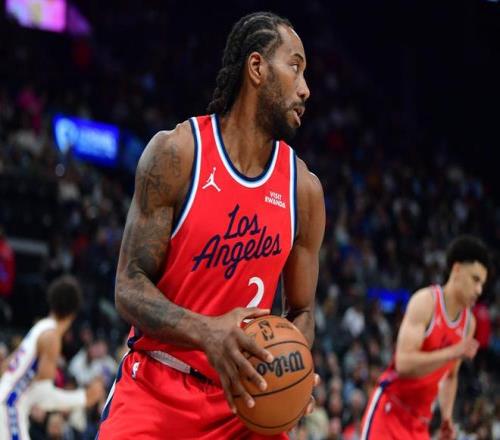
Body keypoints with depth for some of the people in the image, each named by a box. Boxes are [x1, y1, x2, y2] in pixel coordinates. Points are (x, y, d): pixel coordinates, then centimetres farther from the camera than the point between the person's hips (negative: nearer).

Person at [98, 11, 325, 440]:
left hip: (243, 397, 3)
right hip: (156, 390, -3)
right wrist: (205, 332, -29)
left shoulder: (304, 190, 3)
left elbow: (302, 312, 12)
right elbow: (130, 286, -10)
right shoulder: (176, 153, -8)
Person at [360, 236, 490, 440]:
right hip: (390, 409, -7)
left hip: (419, 420, 7)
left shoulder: (469, 322, 9)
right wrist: (454, 352, -29)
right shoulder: (425, 301, -13)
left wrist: (447, 417, 12)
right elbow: (404, 363, -23)